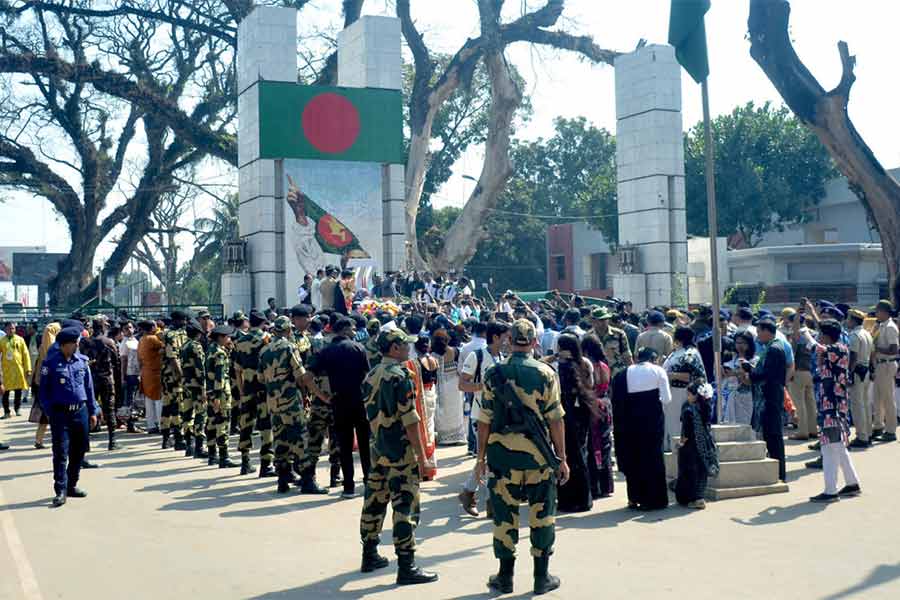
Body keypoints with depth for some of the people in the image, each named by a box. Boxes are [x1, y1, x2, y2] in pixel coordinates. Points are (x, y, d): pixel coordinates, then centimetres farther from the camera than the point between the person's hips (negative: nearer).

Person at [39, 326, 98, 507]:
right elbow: (44, 390, -2)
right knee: (61, 452, -6)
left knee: (79, 450, 10)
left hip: (80, 411, 4)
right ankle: (61, 490, -3)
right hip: (60, 413, -4)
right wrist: (49, 413, -8)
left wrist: (92, 411, 10)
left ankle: (72, 485, 23)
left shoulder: (82, 360, 5)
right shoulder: (51, 363, -7)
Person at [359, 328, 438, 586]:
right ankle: (406, 567, -3)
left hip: (376, 450, 9)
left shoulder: (371, 376, 10)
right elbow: (409, 420, -19)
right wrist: (421, 456, -15)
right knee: (405, 507, -5)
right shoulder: (399, 376, -16)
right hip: (400, 453, -8)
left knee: (374, 502, 15)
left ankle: (370, 556, 25)